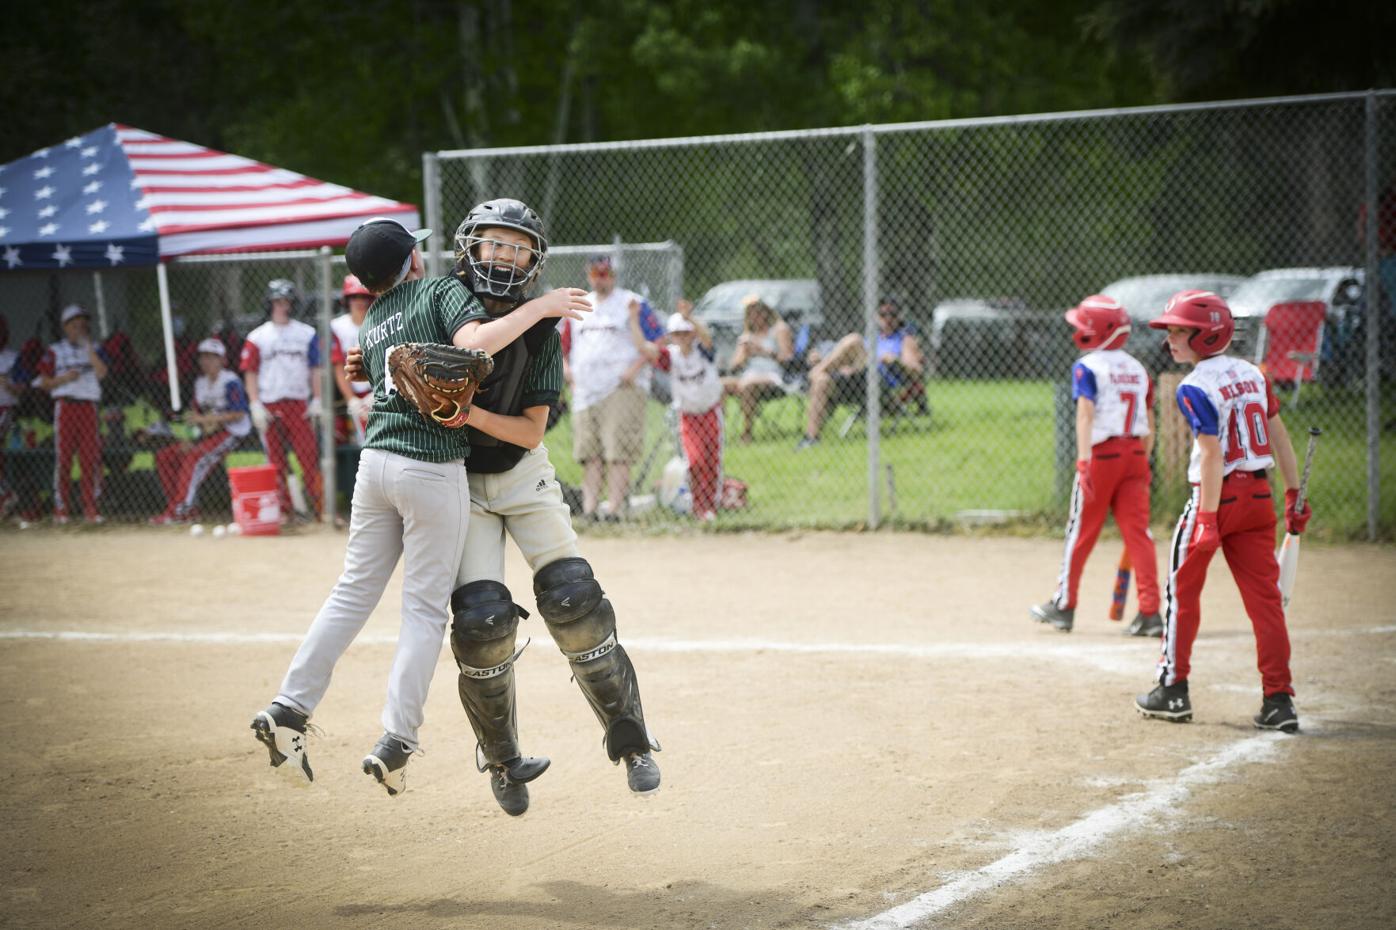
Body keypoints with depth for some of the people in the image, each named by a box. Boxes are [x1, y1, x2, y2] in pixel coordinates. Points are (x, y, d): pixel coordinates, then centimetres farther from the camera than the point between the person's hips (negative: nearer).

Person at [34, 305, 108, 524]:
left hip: (88, 406, 2)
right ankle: (60, 508, -2)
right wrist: (64, 378, -11)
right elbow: (44, 382, 6)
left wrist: (88, 348, -8)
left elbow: (101, 373, -5)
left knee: (91, 457, -3)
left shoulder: (94, 350, 13)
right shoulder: (55, 351, 7)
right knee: (63, 456, -6)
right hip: (65, 405, -2)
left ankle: (90, 508, 2)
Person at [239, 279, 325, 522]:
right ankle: (284, 511, 9)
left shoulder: (307, 333, 8)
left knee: (310, 455, -9)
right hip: (269, 407, 0)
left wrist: (317, 400, -1)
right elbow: (250, 373, 4)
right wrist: (255, 405, -6)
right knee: (276, 460, 2)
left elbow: (315, 369, 9)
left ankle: (321, 508, -10)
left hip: (298, 405, 0)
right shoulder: (257, 337, 5)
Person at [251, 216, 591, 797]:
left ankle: (288, 709, 10)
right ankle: (396, 742, -2)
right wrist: (537, 308, -14)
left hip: (375, 460, 6)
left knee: (354, 591, 14)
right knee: (425, 607, 1)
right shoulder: (442, 291, -3)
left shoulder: (369, 324, 15)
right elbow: (474, 342, -22)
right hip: (433, 467, -6)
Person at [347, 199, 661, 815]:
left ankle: (630, 741, 3)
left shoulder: (541, 332, -11)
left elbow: (532, 430, -14)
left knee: (574, 602, -13)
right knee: (482, 620, -14)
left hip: (524, 474, 0)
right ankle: (501, 758, 8)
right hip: (459, 481, 0)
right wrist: (367, 370, -13)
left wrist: (471, 413, -31)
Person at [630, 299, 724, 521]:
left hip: (711, 410, 0)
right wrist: (634, 320, -25)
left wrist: (688, 318, -53)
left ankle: (711, 506, 17)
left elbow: (706, 336, -36)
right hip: (688, 416, 0)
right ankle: (700, 508, -3)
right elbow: (643, 347, -21)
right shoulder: (670, 356, -10)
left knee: (712, 461, 4)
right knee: (696, 461, -13)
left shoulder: (702, 350, -13)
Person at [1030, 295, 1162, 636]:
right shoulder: (1137, 369, 13)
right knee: (1137, 530, 2)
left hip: (1101, 453, -5)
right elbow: (1149, 426, 15)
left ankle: (1063, 606, 17)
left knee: (1081, 531, 6)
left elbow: (1086, 414, -19)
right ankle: (1150, 612, -4)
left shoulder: (1087, 367, -6)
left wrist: (1084, 461, -25)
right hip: (1134, 453, 5)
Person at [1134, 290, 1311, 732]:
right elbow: (1280, 437, 10)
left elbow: (1212, 455, -20)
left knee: (1182, 590, 11)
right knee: (1264, 596, 5)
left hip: (1218, 496, -6)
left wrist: (1207, 520, -20)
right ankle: (1279, 700, 0)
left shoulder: (1195, 388, -13)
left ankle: (1174, 690, 18)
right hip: (1258, 496, 6)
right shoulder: (1253, 374, 8)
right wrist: (1294, 494, 14)